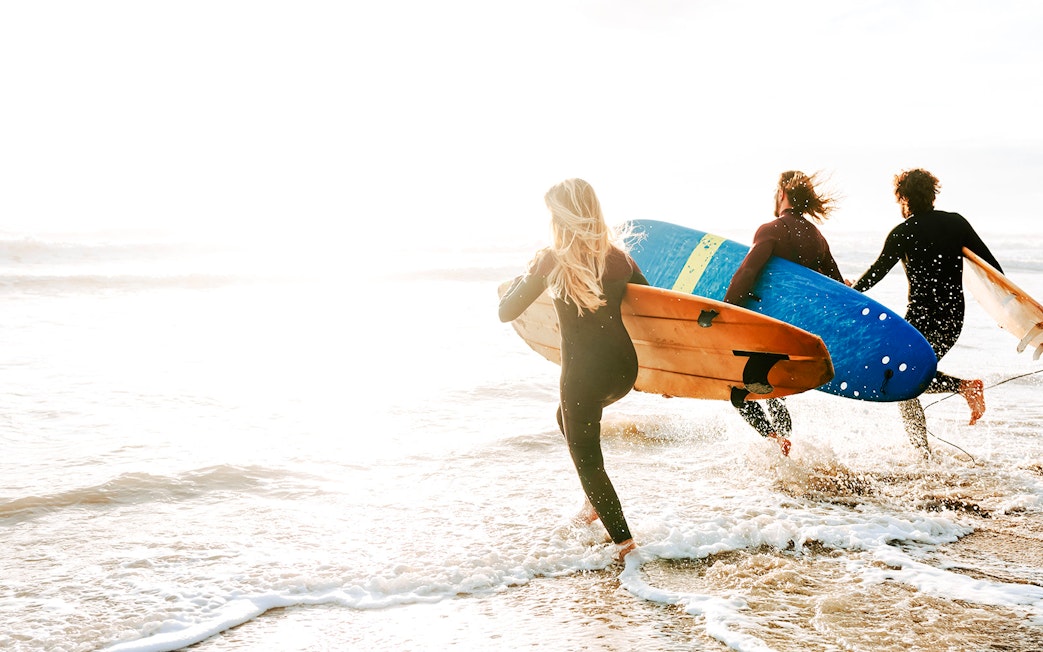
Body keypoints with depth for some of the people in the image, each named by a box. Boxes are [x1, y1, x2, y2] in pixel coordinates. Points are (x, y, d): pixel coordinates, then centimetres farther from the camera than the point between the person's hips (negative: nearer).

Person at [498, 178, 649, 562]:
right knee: (568, 418, 32)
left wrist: (522, 278, 10)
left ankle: (623, 541, 5)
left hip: (583, 374, -6)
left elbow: (507, 312, -7)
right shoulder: (617, 256, 2)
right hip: (625, 369, 6)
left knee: (586, 459, 10)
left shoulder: (552, 261, -12)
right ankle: (596, 501, 32)